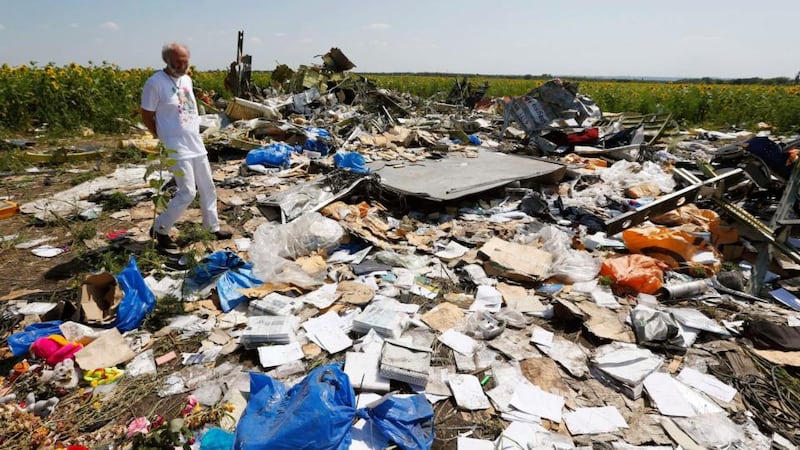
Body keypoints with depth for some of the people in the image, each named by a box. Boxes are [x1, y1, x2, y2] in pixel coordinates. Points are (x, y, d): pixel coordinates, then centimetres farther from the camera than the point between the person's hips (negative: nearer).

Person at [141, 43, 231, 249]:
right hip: (177, 148, -8)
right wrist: (163, 139, -3)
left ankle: (213, 227, 25)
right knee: (187, 193, -8)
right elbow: (147, 116, -8)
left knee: (208, 188, 12)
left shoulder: (187, 79, 9)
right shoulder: (155, 83, -13)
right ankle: (159, 229, 10)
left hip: (197, 144, 8)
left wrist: (194, 133, 13)